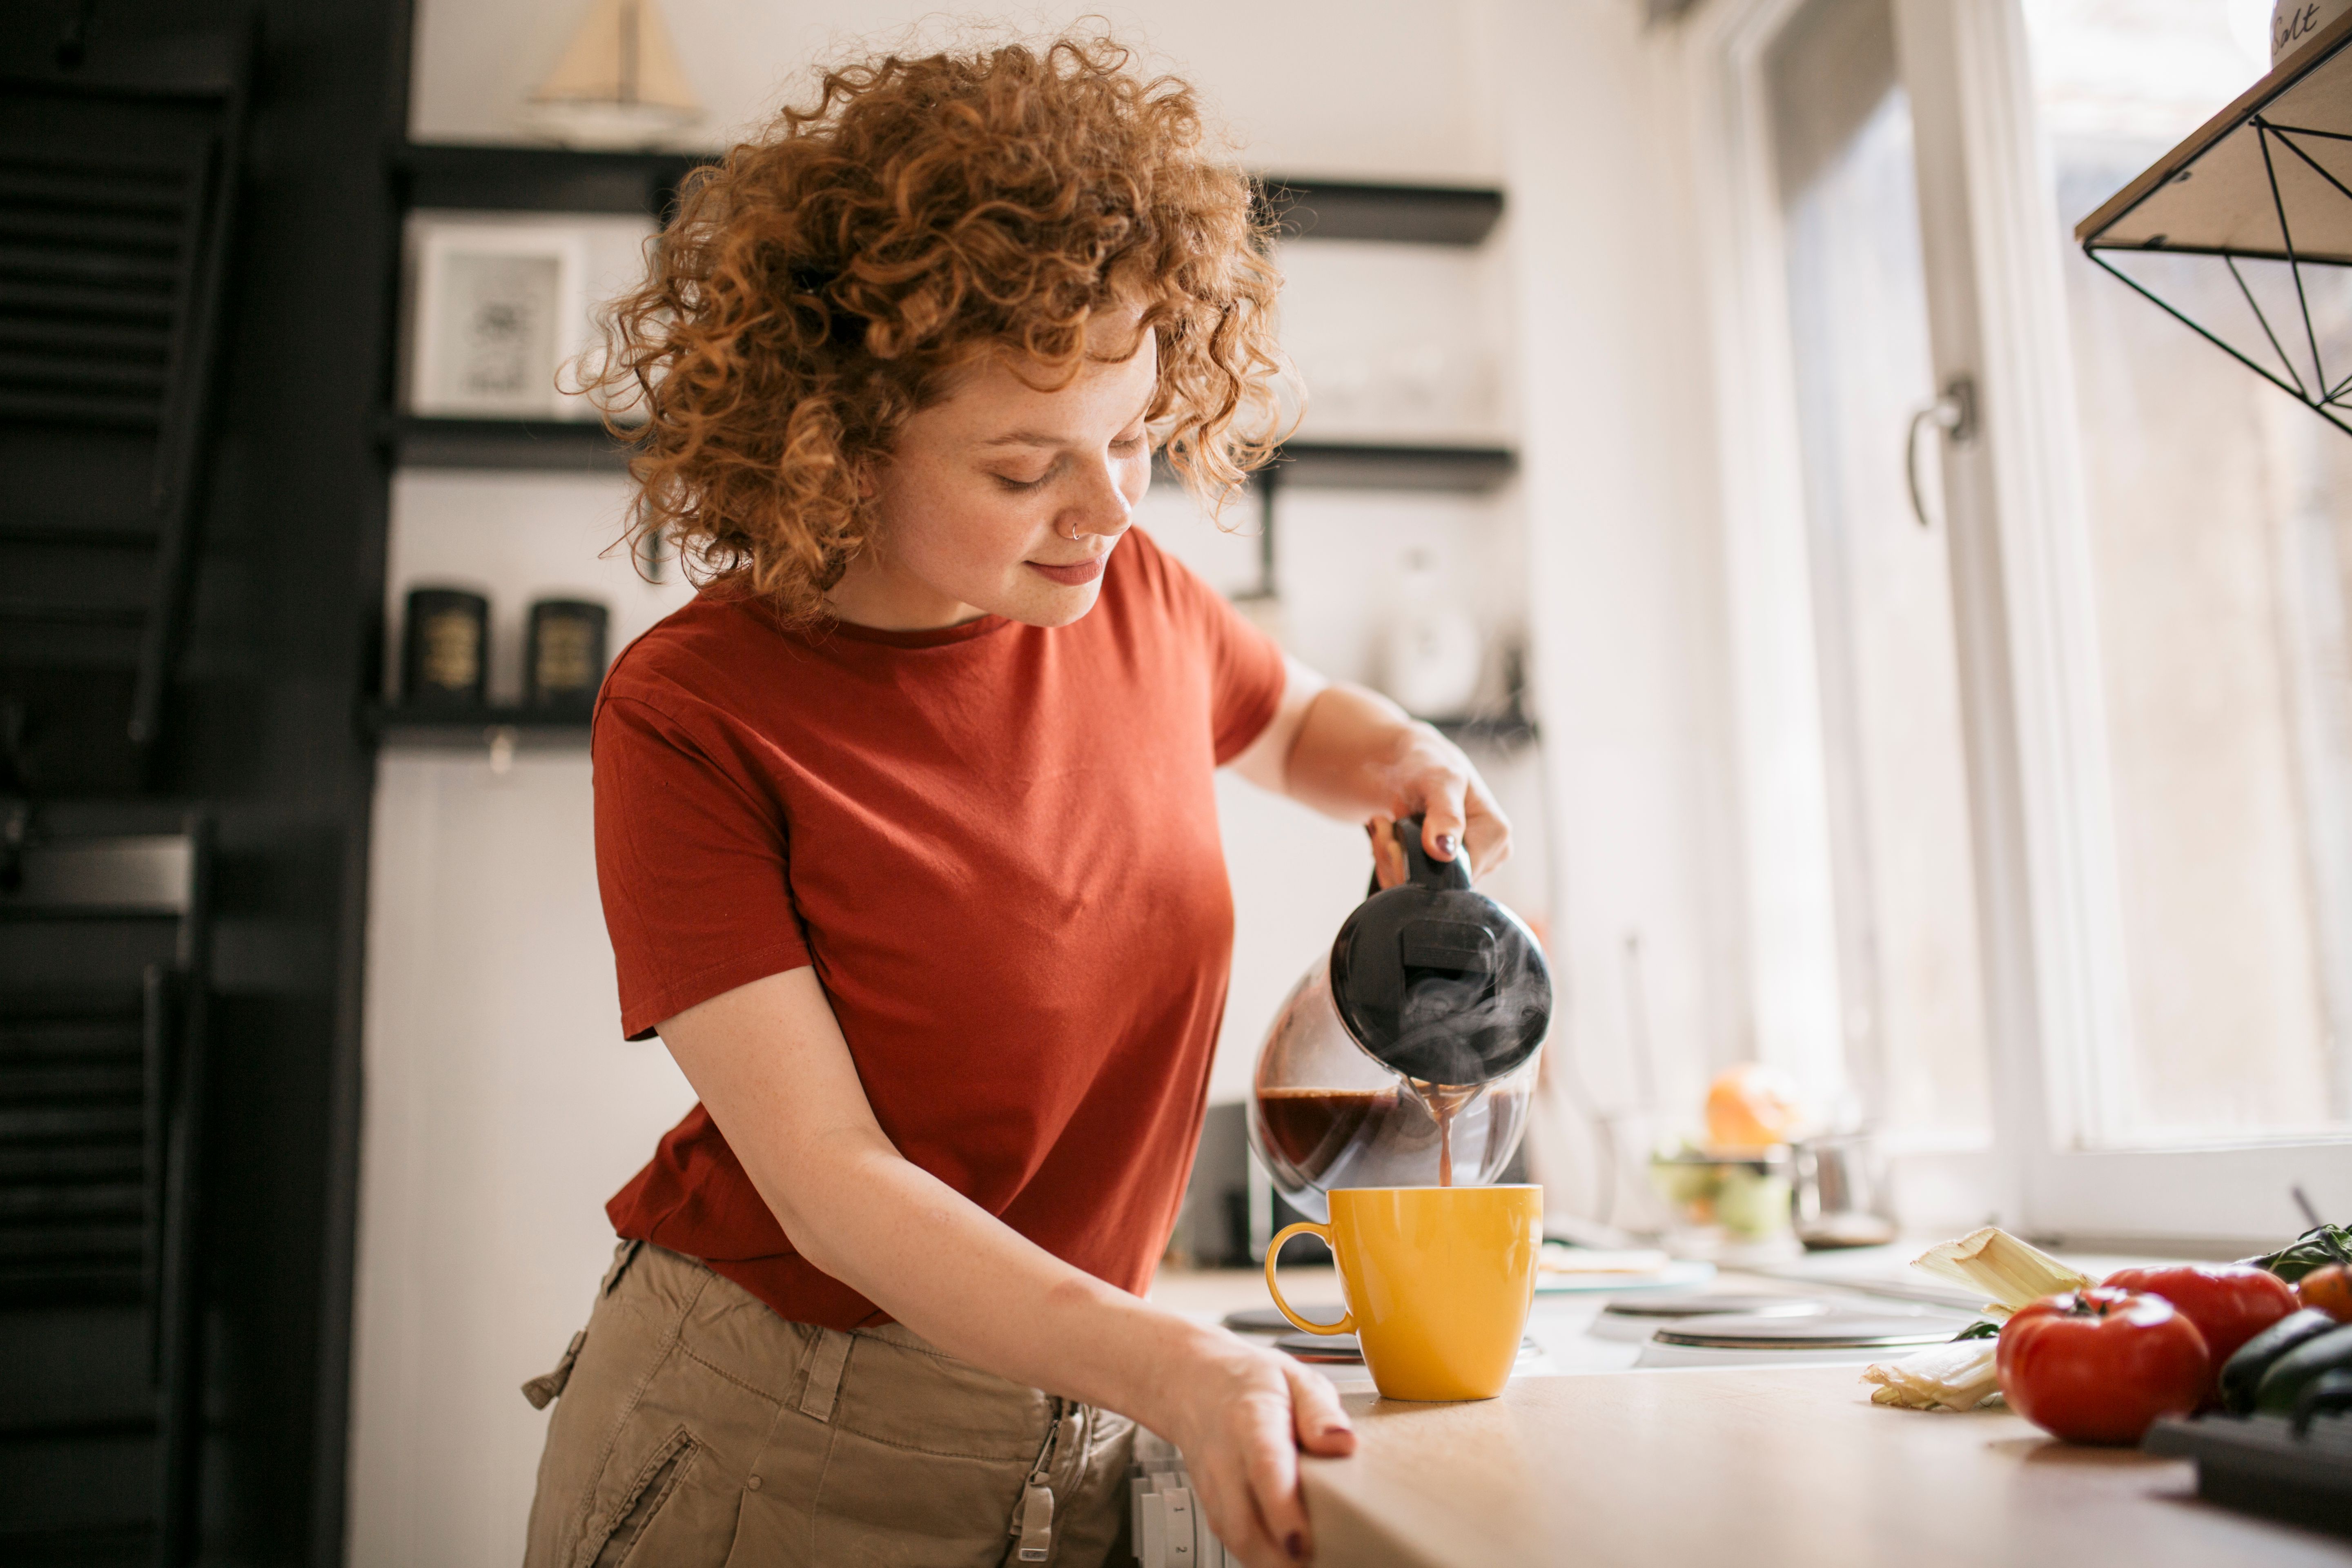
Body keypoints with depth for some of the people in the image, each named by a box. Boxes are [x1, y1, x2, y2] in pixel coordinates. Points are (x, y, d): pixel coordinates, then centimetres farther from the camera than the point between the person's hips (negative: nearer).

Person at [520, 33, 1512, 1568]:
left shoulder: (1130, 596, -5)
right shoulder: (691, 718, -18)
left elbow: (1295, 719, 18)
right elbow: (828, 1179, -22)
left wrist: (1402, 761, -5)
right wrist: (1170, 1367, -35)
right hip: (760, 1443, -4)